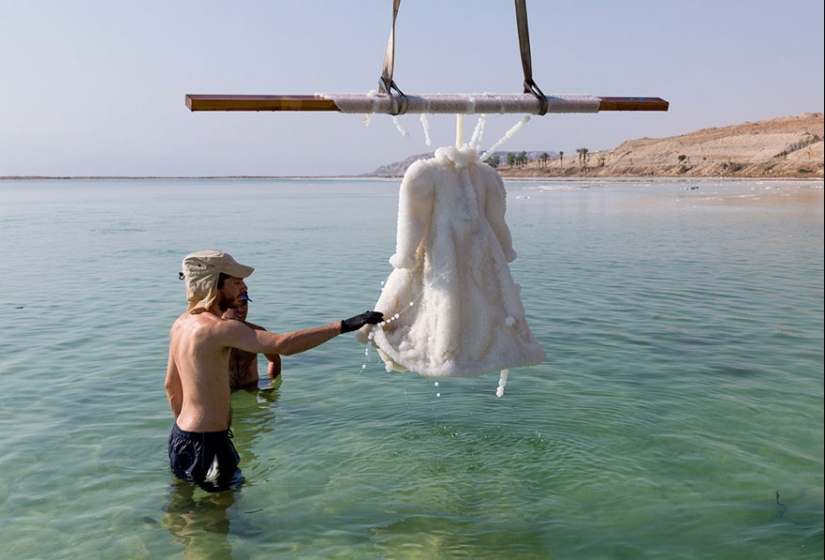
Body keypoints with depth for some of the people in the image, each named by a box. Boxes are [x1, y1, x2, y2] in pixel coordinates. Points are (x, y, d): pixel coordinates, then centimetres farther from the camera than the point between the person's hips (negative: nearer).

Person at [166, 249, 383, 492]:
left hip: (181, 435, 10)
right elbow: (283, 345, -35)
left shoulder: (181, 324, 5)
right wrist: (345, 325, -34)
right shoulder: (216, 328, -25)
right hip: (206, 444, -10)